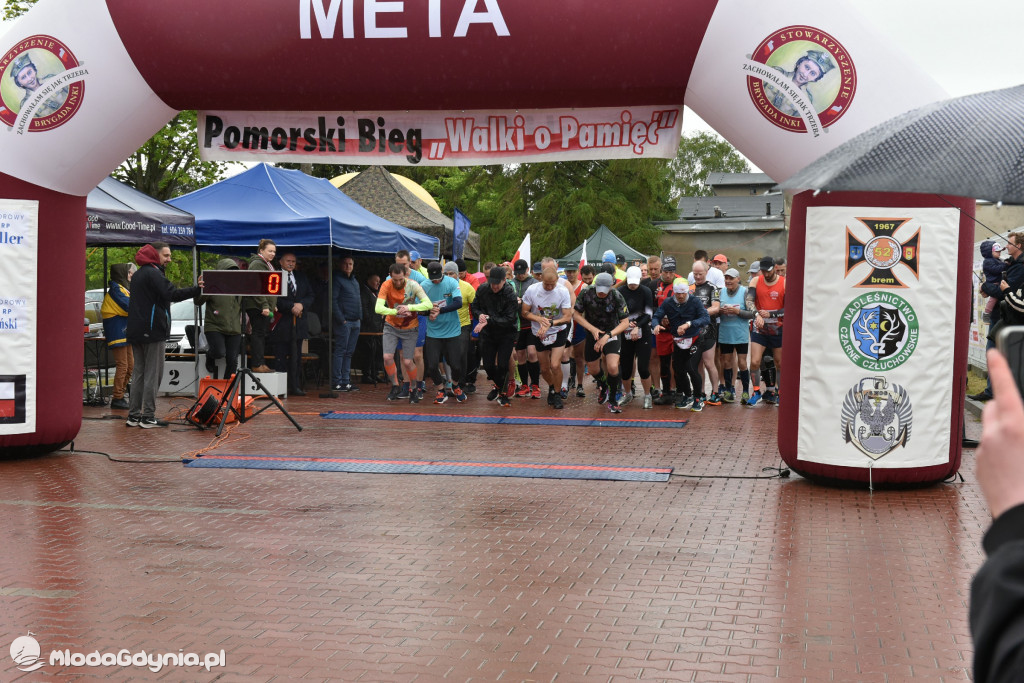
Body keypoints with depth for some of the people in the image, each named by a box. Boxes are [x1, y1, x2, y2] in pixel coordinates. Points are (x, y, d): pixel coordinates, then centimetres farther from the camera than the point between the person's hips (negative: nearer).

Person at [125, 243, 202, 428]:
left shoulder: (138, 274, 19)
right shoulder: (153, 274, -12)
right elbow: (172, 294, -24)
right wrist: (198, 290, -30)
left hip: (136, 332, 9)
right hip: (152, 331, -9)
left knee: (139, 373, 12)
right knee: (152, 374, -5)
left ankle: (134, 415, 12)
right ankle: (148, 417, -5)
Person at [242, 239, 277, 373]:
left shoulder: (267, 265, 22)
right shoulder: (257, 264, -11)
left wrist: (273, 305, 24)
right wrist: (264, 306, -23)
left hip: (265, 306, 10)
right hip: (256, 306, -10)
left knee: (263, 334, 10)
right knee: (258, 333, -9)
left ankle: (262, 363, 13)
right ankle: (257, 365, -9)